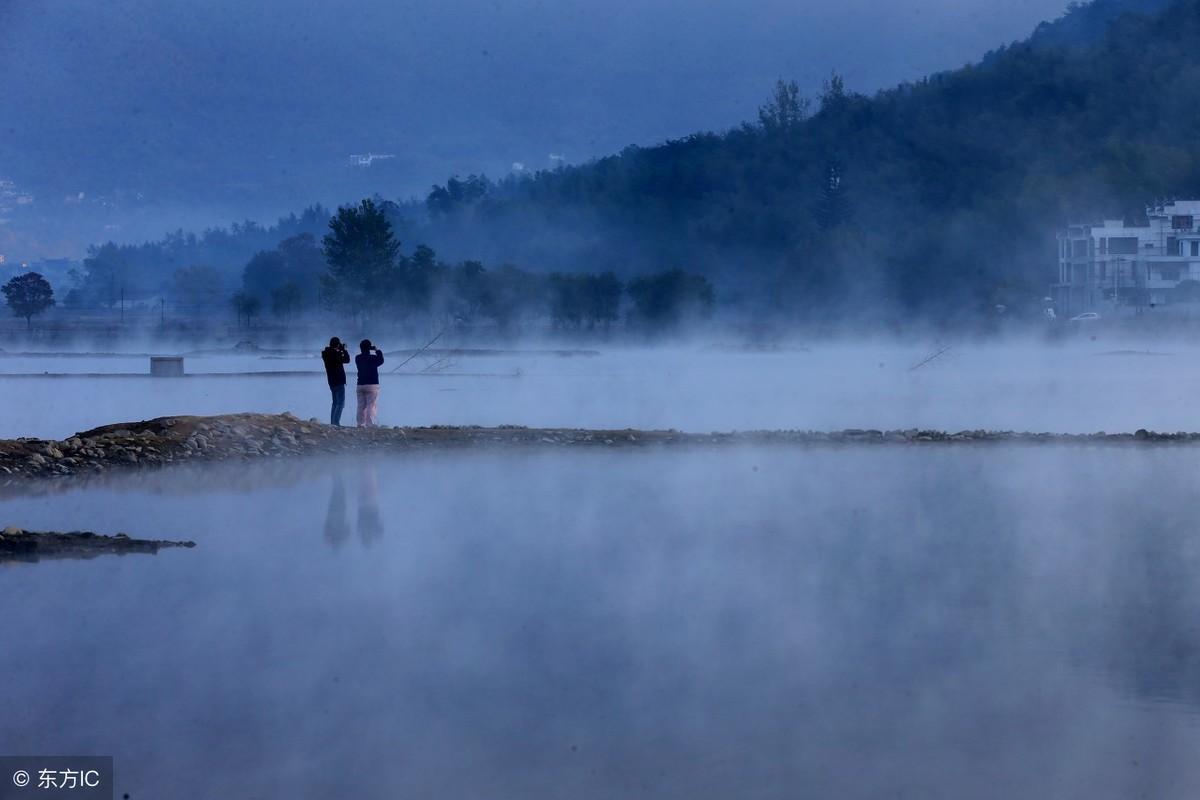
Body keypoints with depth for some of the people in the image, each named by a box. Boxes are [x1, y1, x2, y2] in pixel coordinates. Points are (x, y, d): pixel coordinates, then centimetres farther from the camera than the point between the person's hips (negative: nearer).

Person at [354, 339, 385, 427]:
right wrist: (378, 351, 16)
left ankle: (361, 424, 7)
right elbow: (381, 361, 5)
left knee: (361, 406, 9)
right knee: (371, 406, -5)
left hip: (360, 385, 5)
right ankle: (370, 425, -13)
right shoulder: (373, 358, -11)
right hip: (372, 385, -5)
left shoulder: (357, 358, 4)